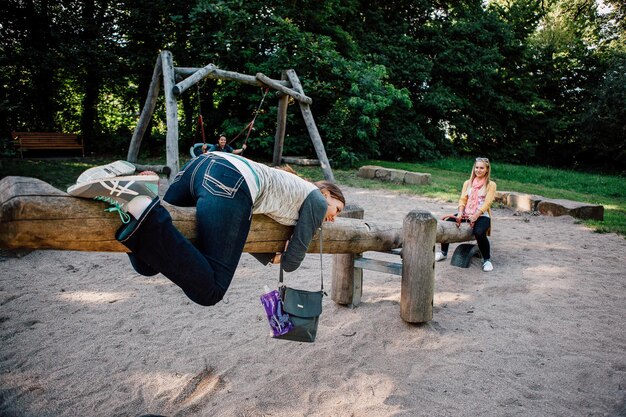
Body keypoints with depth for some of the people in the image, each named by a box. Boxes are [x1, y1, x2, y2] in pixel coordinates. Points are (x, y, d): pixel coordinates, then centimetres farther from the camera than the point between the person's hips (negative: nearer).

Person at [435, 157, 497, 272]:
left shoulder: (491, 184, 3)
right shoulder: (468, 183, 16)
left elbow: (487, 202, -8)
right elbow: (462, 199, 8)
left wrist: (476, 216, -22)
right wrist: (460, 213, -12)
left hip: (482, 215, -4)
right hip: (466, 214, 4)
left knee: (479, 232, -35)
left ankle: (487, 260, -14)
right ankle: (443, 253, 4)